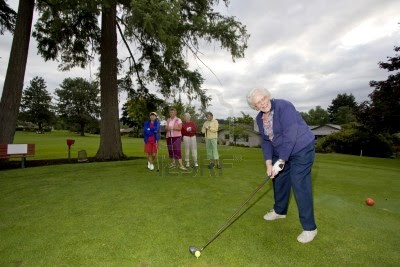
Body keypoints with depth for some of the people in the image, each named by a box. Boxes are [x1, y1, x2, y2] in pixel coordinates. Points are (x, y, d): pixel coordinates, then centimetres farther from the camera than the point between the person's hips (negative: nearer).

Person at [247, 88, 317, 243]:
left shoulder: (283, 106, -23)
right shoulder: (260, 118, 0)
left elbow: (290, 135, -29)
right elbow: (265, 141, 2)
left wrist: (280, 161, -28)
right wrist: (269, 163, -7)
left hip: (301, 149, -8)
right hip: (281, 152, 8)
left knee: (300, 186, -9)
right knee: (278, 180, 17)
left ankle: (310, 228, 7)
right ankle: (280, 211, 40)